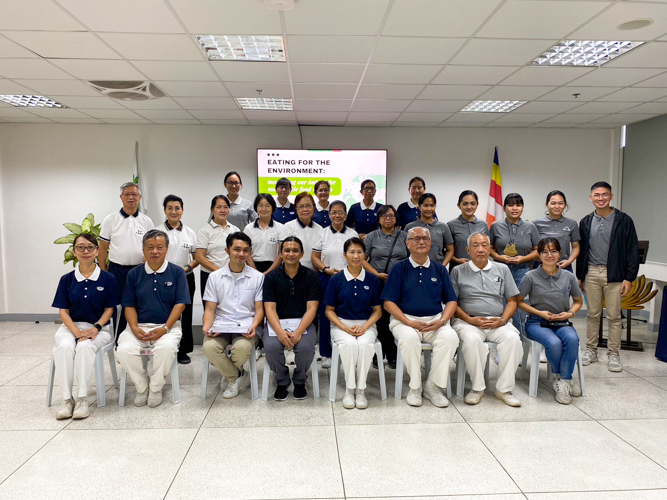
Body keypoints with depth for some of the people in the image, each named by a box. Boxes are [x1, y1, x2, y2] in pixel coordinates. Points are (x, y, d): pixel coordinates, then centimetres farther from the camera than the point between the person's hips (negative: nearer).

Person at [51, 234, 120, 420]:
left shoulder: (107, 278, -1)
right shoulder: (66, 280, 5)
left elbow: (109, 309, 0)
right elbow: (63, 311, 1)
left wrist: (96, 328, -17)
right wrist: (77, 331, -16)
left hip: (99, 327, -2)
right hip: (71, 326, 2)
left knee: (85, 346, -34)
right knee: (64, 347, -31)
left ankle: (82, 398, -24)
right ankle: (67, 399, -22)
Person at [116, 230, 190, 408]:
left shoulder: (177, 272, 2)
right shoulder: (134, 274, 9)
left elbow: (180, 304, -4)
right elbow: (129, 306, 7)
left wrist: (165, 329, -15)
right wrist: (134, 328, -11)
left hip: (167, 326, -2)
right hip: (139, 326, 3)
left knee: (166, 347, -34)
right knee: (124, 349, -27)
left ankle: (156, 389, -6)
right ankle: (141, 388, 1)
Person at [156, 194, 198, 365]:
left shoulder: (190, 233, 9)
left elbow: (197, 258, 10)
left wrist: (187, 267, -9)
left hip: (186, 279, 2)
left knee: (184, 315, 6)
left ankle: (183, 351, 18)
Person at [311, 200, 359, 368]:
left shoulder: (353, 234, 8)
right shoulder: (323, 233, 7)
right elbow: (314, 257, 5)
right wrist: (326, 269, -10)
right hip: (326, 279, 0)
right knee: (325, 316, 3)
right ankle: (326, 354, 15)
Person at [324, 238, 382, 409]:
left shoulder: (372, 280, 4)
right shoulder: (336, 280, 1)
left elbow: (377, 310, 6)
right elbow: (329, 310, 3)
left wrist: (364, 327, -11)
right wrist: (345, 328, -12)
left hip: (366, 324, 1)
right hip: (341, 324, -1)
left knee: (365, 344, -32)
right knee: (349, 344, -33)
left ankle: (360, 390, -15)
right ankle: (349, 389, -14)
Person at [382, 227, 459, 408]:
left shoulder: (440, 269, 12)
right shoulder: (399, 269, 4)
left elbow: (451, 300, 10)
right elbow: (388, 302, -2)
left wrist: (442, 320, -9)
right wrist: (408, 322, -15)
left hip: (435, 320, 2)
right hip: (405, 319, -2)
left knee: (450, 337, -29)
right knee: (409, 338, -35)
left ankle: (433, 386, -11)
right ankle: (415, 386, -13)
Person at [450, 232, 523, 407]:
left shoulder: (502, 269, 17)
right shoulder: (458, 271, 10)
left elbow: (512, 301, 14)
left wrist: (503, 320, -5)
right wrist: (469, 320, -11)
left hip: (497, 322, 2)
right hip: (468, 321, -2)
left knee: (513, 338, -29)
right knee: (472, 340, -35)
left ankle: (504, 389, -15)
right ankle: (477, 388, -17)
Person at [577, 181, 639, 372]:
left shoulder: (623, 220, -2)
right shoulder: (586, 222, 8)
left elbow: (632, 251, -4)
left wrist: (629, 277, -9)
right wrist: (579, 276, 10)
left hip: (614, 274, -3)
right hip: (591, 273, 3)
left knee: (614, 316, 3)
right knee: (593, 315, 10)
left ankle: (613, 354, 13)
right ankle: (591, 350, 19)